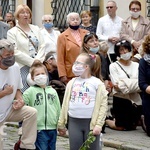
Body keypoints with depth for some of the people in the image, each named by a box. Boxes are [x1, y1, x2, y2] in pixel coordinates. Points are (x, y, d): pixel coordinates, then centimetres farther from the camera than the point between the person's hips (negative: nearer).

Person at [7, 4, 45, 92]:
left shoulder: (36, 29, 16)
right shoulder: (12, 32, 2)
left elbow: (42, 46, 9)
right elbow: (15, 52, -8)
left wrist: (38, 61, -7)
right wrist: (32, 62, -13)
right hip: (23, 67, -4)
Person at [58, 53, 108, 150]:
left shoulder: (97, 83, -4)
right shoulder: (72, 83, 8)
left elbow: (103, 105, -7)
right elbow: (65, 104, 11)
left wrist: (99, 125, -13)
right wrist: (61, 123, 9)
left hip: (91, 122, -4)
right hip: (74, 122, 4)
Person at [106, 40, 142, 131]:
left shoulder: (137, 65, 7)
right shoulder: (114, 66, -4)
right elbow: (117, 85, -12)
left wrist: (125, 83, -15)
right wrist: (134, 84, -14)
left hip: (136, 100, 4)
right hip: (121, 99, -4)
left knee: (133, 126, 15)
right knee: (120, 127, 3)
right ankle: (106, 120, 31)